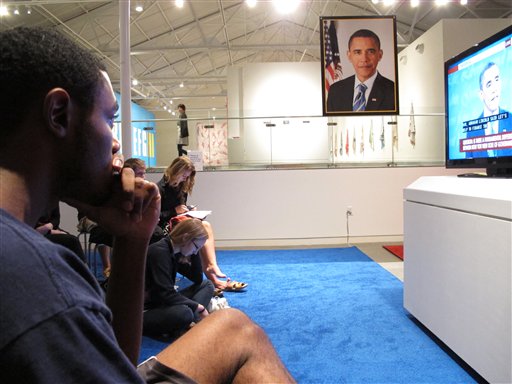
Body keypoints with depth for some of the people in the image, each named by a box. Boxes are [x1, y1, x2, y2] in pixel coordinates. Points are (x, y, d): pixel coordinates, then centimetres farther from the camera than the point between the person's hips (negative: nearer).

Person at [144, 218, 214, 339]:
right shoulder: (159, 252, -23)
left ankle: (190, 325, -14)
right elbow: (166, 294, -28)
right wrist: (199, 307, -20)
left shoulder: (175, 252, 4)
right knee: (184, 313, -38)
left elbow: (197, 279, 9)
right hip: (145, 311, -10)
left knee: (207, 285, 5)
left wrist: (195, 252, -2)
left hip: (163, 303, 10)